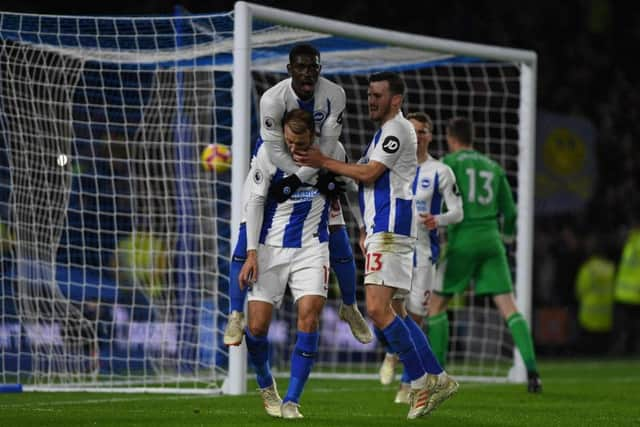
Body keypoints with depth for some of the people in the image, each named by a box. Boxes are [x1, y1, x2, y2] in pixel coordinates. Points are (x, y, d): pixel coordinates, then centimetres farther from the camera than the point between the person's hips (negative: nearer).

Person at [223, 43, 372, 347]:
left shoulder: (334, 96, -21)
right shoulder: (273, 99, -28)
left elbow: (327, 147, -20)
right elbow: (275, 151, -25)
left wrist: (296, 180, -28)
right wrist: (317, 181, -26)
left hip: (316, 165, 2)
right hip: (275, 167, -2)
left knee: (339, 241, 2)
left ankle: (350, 308, 25)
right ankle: (236, 316, -5)